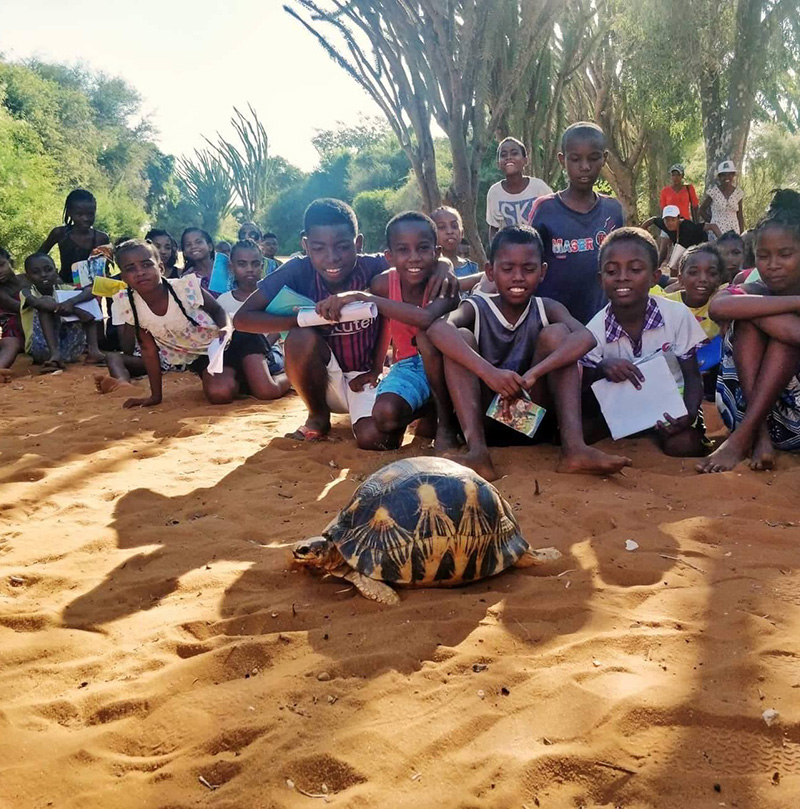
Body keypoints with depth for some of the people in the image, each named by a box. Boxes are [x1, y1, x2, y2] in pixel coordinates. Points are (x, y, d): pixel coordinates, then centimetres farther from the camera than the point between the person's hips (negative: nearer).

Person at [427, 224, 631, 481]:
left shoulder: (546, 308, -1)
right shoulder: (476, 308, -6)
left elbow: (585, 338, -24)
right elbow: (437, 329, -31)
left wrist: (532, 374, -39)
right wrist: (488, 372, -46)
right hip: (484, 417, -1)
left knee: (556, 333, -15)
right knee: (461, 337, -20)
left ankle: (573, 446, -29)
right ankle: (477, 451, -35)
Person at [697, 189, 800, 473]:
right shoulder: (754, 292, 4)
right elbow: (718, 306, -22)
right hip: (748, 410, 2)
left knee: (765, 317, -19)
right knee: (748, 314, -15)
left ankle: (742, 437, -27)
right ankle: (759, 433, -26)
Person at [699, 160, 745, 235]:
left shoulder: (738, 193, 5)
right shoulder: (713, 191, -4)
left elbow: (740, 216, 10)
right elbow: (702, 210, 5)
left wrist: (742, 234, 7)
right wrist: (712, 224, 0)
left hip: (734, 231, 3)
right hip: (717, 232, -3)